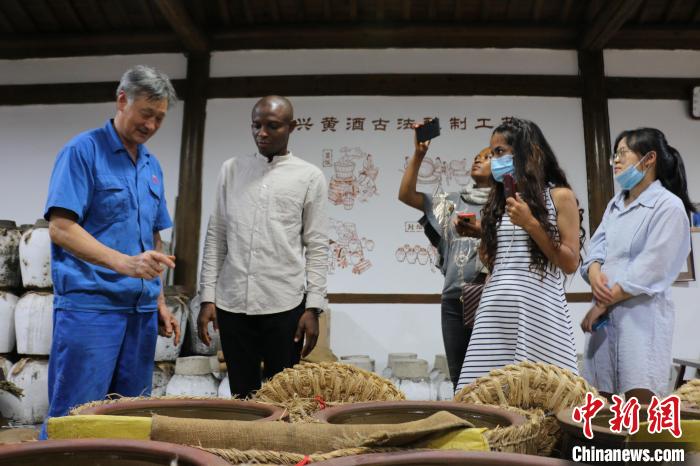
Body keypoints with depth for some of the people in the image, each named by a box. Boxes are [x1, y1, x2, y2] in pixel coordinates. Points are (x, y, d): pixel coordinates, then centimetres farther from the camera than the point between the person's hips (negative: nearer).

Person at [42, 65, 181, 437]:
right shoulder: (83, 151, -5)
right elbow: (60, 228, -14)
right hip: (90, 307, -6)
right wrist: (124, 262, -26)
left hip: (141, 310, 7)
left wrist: (159, 301, 14)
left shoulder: (152, 166, 15)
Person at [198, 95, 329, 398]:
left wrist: (313, 307, -6)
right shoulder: (231, 169, 10)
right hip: (231, 304, 2)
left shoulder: (310, 177, 3)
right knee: (241, 396, 10)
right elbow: (215, 236, 9)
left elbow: (317, 247, 1)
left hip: (285, 305, -2)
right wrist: (207, 296, 3)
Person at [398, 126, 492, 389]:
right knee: (458, 377, 7)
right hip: (454, 298, 3)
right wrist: (419, 154, 4)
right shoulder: (453, 202, 16)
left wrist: (482, 232, -19)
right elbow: (405, 195, 11)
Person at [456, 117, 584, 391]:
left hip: (537, 308, -4)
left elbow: (570, 264, -5)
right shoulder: (500, 200, 17)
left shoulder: (559, 195, 3)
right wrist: (480, 234, 6)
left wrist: (531, 224, -10)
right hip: (496, 309, 5)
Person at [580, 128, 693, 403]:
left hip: (641, 314, -7)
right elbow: (597, 248, 11)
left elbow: (650, 268, -13)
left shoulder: (669, 206, -5)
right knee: (600, 401, 8)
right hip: (605, 311, 7)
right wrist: (594, 273, -12)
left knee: (640, 401, -9)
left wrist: (602, 305, -11)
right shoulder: (615, 205, 18)